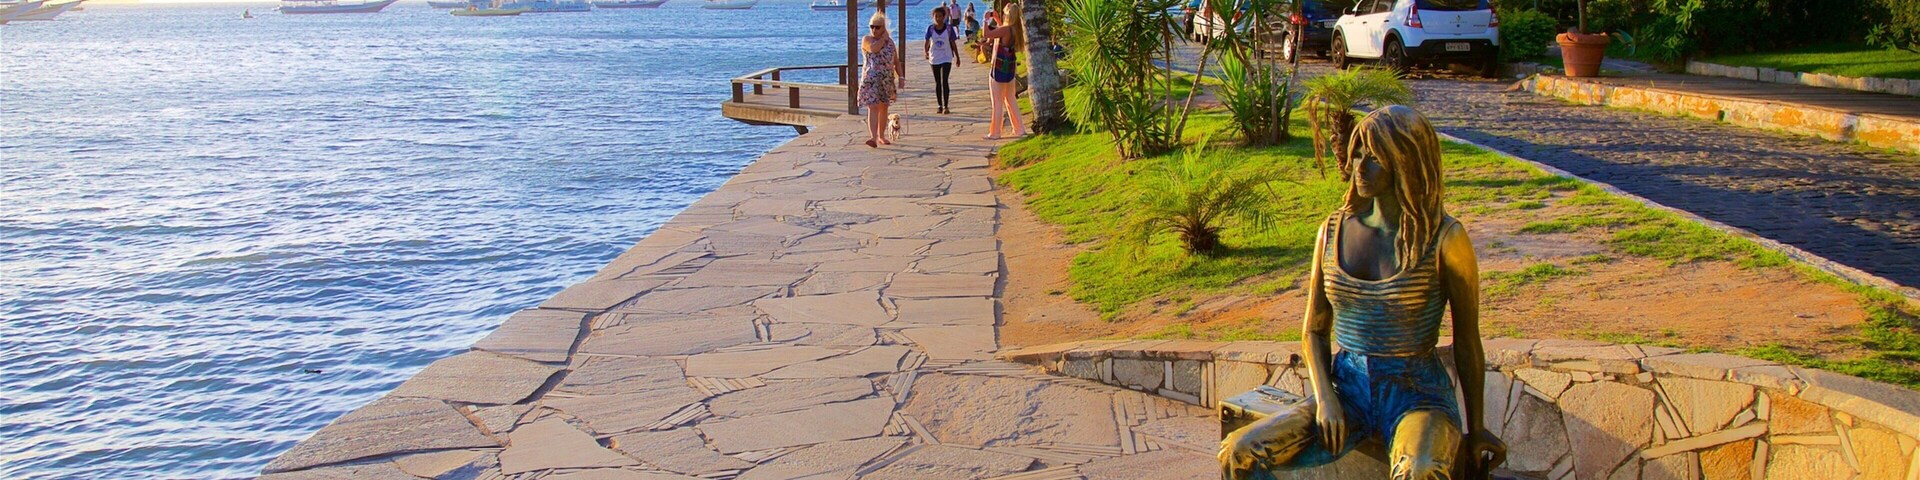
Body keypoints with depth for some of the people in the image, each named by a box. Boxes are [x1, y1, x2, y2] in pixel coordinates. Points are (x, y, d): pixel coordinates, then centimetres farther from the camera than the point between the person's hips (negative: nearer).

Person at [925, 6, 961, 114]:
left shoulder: (949, 28, -5)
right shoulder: (931, 28, -3)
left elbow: (953, 43, 2)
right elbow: (926, 42, -1)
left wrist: (957, 57, 5)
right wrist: (925, 52, -13)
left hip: (946, 59, -2)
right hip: (934, 59, 2)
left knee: (944, 82, -14)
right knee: (938, 83, 10)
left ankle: (945, 106, -12)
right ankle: (940, 105, 20)